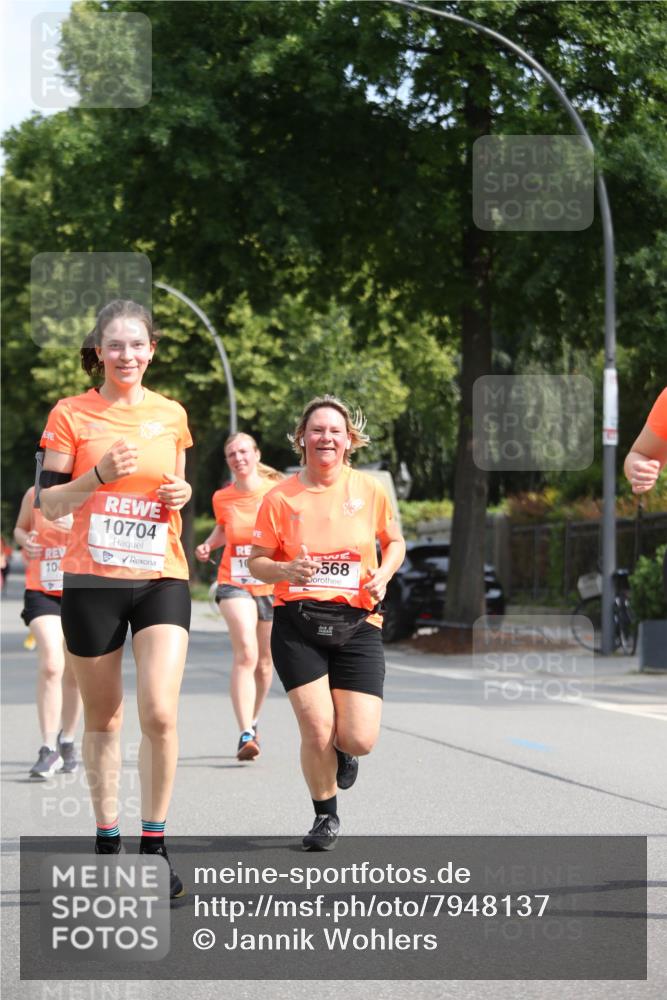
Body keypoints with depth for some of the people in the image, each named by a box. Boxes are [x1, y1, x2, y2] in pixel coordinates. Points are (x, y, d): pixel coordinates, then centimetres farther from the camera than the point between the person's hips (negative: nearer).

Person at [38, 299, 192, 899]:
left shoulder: (171, 415, 8)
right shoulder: (72, 415, -1)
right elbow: (49, 503, -2)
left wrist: (182, 493, 0)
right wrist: (100, 475, -18)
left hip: (161, 579, 1)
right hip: (92, 582, -1)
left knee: (160, 713, -13)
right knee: (103, 718, 7)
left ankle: (154, 845, -2)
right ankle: (107, 840, 21)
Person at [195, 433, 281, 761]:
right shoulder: (222, 498, 2)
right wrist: (208, 545, 3)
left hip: (273, 585, 0)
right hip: (234, 583, 0)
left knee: (264, 661, 12)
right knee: (245, 653, -20)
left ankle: (252, 722, 37)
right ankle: (245, 735, -25)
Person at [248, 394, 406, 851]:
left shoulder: (370, 490, 3)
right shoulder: (281, 497, 0)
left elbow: (395, 542, 18)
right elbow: (257, 561, 6)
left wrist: (383, 575, -3)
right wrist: (287, 571, -15)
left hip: (357, 623, 1)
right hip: (298, 624, -1)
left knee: (359, 740, -8)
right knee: (317, 733, -8)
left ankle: (343, 750, 32)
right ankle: (326, 816, 19)